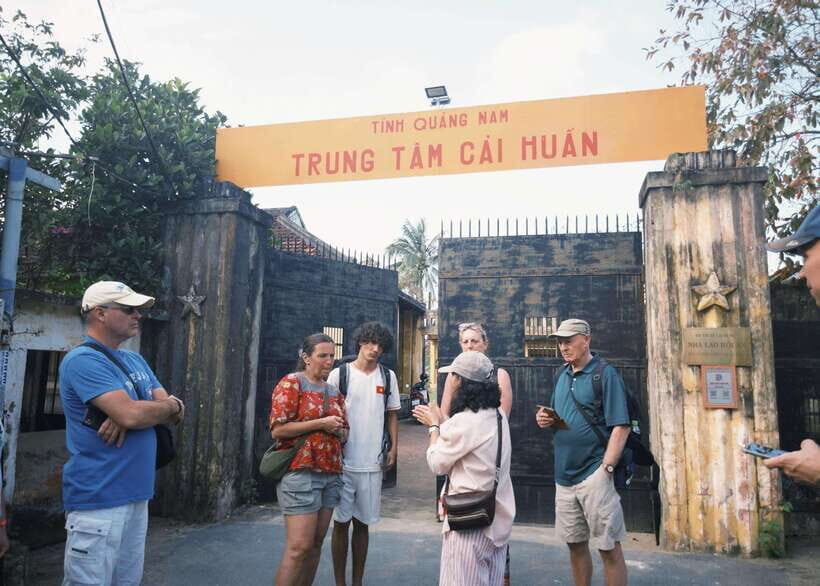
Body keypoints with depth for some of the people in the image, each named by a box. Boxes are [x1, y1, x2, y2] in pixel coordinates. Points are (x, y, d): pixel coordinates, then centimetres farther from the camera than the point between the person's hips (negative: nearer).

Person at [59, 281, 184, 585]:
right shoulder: (83, 360, -14)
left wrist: (132, 413, -14)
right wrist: (170, 405, -6)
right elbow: (132, 414, -26)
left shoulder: (136, 360, 13)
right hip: (99, 499, -8)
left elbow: (173, 412, 7)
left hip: (137, 494, 8)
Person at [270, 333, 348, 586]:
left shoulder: (334, 391, 15)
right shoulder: (291, 383, -4)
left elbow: (344, 433, 21)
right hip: (300, 472, -7)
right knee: (299, 546, -8)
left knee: (316, 544, 10)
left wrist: (337, 430, -2)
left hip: (331, 474, 7)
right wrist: (320, 424, -15)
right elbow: (278, 429, -12)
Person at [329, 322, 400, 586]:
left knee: (362, 523, 12)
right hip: (342, 462, -2)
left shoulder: (388, 376, 6)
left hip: (373, 464, 2)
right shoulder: (339, 374, -3)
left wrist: (394, 449, 2)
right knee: (341, 522, 7)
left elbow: (392, 415, 11)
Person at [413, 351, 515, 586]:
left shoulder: (465, 420, -21)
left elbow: (437, 463, -9)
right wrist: (442, 423, 17)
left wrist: (434, 426, 4)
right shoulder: (498, 416, 5)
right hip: (497, 518, 9)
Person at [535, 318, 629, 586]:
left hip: (593, 473, -6)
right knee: (575, 543, 17)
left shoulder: (605, 374, -10)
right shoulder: (562, 375, 10)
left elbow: (621, 427, -14)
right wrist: (546, 419, -2)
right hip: (564, 475, 7)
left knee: (609, 547, 3)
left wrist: (606, 468, -19)